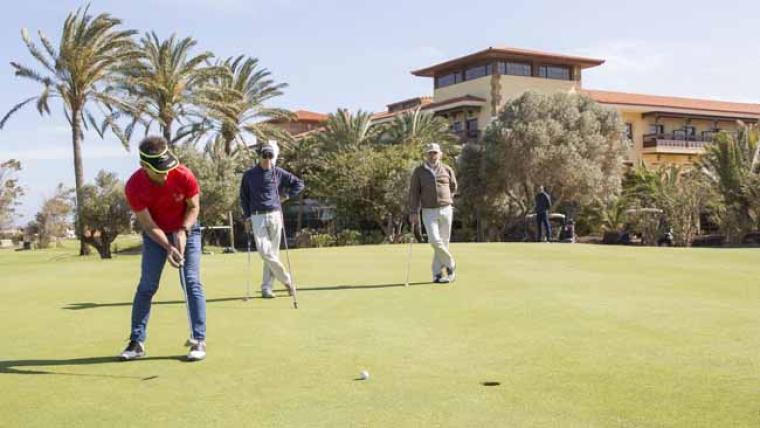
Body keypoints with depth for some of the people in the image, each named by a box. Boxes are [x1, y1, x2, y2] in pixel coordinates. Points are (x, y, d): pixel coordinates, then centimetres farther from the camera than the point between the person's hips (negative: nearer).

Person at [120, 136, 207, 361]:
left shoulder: (184, 175, -26)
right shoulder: (133, 187, -25)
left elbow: (194, 207, -9)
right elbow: (148, 224, -18)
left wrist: (183, 231, -23)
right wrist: (168, 247, -29)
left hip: (186, 230, -1)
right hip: (155, 234, 1)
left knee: (192, 282, -9)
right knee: (146, 286, -2)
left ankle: (199, 340, -6)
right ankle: (137, 342, 8)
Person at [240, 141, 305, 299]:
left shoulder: (278, 173, 4)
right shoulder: (249, 175, 4)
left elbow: (299, 183, 14)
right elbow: (243, 197, 11)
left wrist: (286, 195, 3)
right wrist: (247, 218, 5)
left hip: (275, 215, 1)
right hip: (257, 217, -1)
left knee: (273, 252, 2)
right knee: (264, 251, -13)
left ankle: (267, 287, 9)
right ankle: (287, 280, 0)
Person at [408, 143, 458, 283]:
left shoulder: (447, 170, 5)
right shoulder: (419, 171, 1)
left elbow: (453, 188, 21)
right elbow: (414, 192, -1)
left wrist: (445, 200, 12)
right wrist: (413, 212, -8)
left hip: (446, 210, 2)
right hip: (429, 212, -2)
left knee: (443, 241, 2)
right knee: (435, 241, -16)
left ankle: (437, 274, 11)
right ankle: (450, 264, 7)